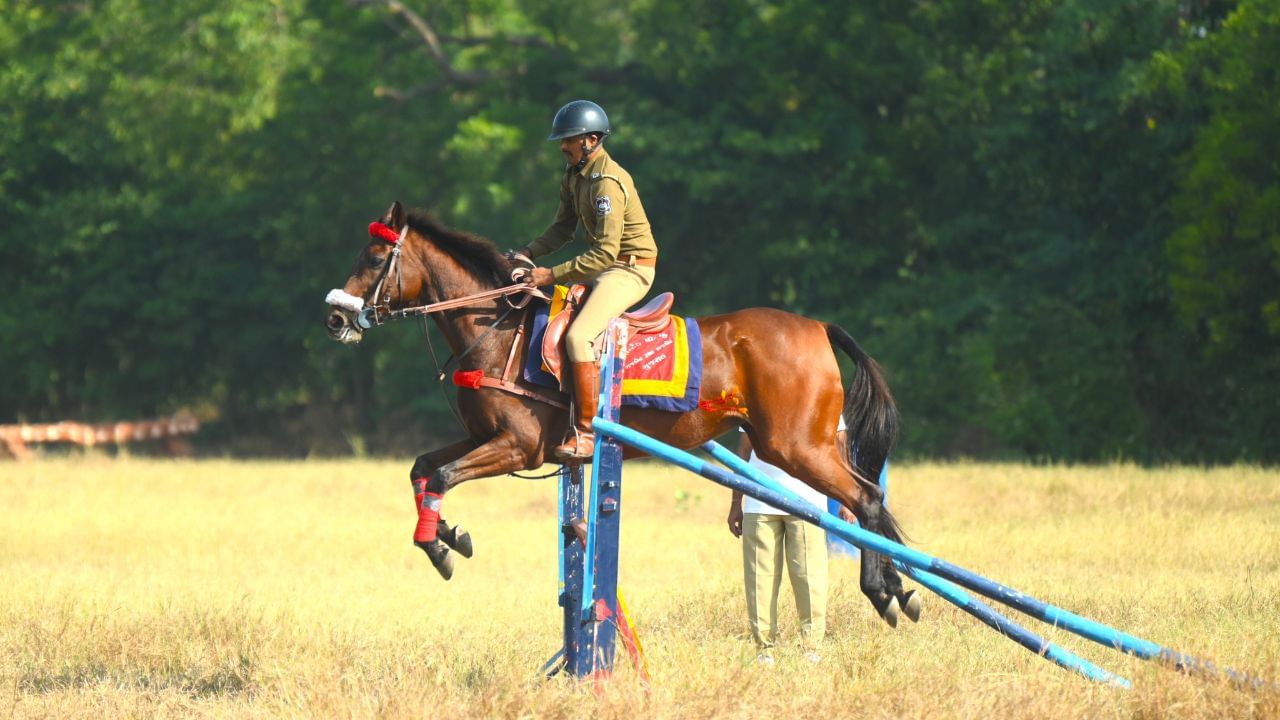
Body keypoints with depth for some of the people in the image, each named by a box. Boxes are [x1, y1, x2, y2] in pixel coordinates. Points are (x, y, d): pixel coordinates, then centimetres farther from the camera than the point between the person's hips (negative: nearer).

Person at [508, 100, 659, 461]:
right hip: (604, 267, 11)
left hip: (630, 270, -11)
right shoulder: (574, 175, 7)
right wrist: (531, 253, -2)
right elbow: (563, 228, 16)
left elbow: (605, 253, -27)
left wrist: (553, 275, -28)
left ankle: (586, 432, -23)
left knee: (578, 335, -26)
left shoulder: (608, 182, -23)